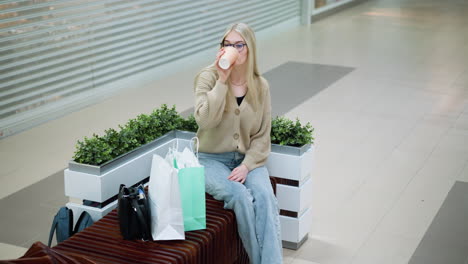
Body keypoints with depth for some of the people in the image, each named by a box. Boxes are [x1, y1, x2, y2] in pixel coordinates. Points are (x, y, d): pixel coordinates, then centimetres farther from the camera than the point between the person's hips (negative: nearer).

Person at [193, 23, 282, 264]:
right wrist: (222, 80, -25)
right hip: (212, 158, -2)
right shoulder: (208, 77, -7)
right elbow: (205, 120, -24)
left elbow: (262, 136, 2)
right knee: (241, 197, -29)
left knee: (265, 198, -27)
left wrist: (246, 166, -12)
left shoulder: (260, 86, 1)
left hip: (248, 159, 3)